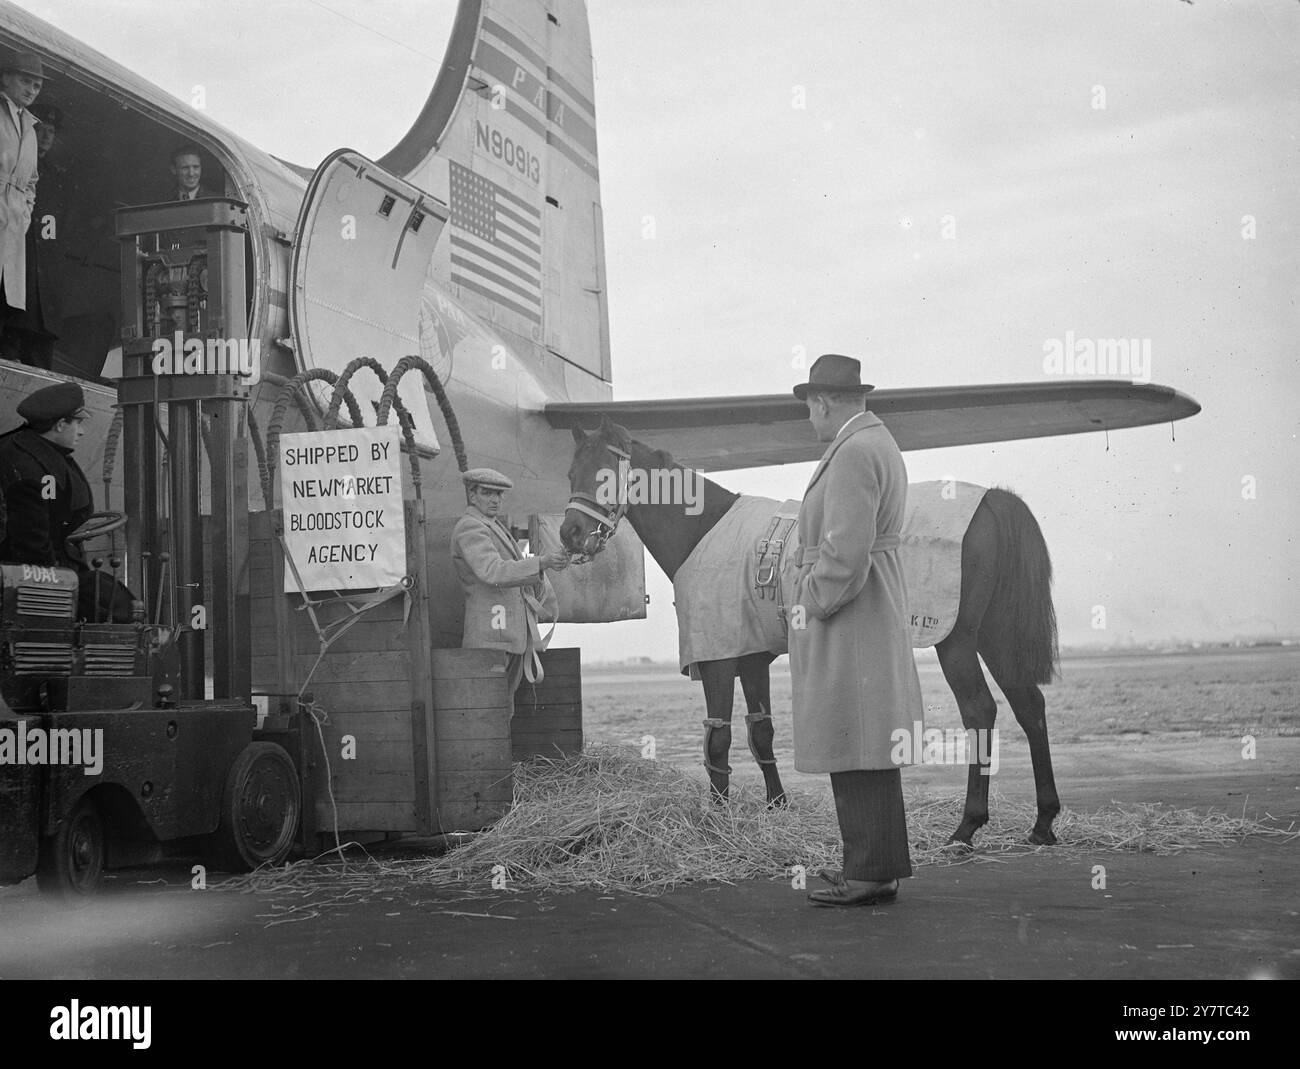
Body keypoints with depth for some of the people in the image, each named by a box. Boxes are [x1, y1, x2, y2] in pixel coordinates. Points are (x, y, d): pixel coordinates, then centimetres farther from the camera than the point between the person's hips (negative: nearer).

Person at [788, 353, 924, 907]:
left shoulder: (854, 452, -16)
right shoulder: (878, 443, 17)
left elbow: (846, 550, -24)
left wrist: (815, 608, -14)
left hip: (846, 616, -11)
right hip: (874, 612, 11)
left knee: (856, 746, -7)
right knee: (864, 744, 13)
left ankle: (872, 874, -3)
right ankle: (873, 862, 19)